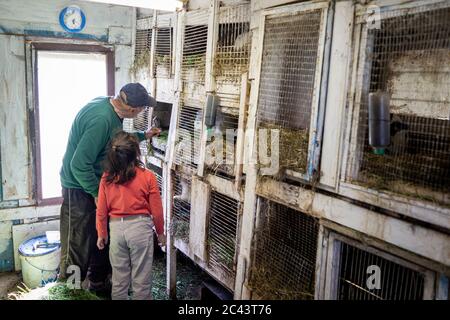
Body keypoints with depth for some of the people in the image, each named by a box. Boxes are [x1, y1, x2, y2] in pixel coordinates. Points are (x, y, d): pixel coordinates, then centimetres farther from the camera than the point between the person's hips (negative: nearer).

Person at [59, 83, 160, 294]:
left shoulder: (109, 106, -1)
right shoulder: (101, 119, -31)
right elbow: (79, 165, -29)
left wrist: (143, 136, 14)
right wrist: (96, 193, -18)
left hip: (97, 183, 9)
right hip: (80, 187, -9)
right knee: (79, 245, 3)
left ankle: (99, 283, 36)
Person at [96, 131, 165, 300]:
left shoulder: (106, 178, -5)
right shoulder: (148, 177, -12)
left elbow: (101, 210, 1)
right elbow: (156, 210, -6)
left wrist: (102, 234, 16)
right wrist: (160, 232, 10)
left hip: (116, 228, 3)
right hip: (140, 227, -2)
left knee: (119, 277, 16)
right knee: (141, 277, 10)